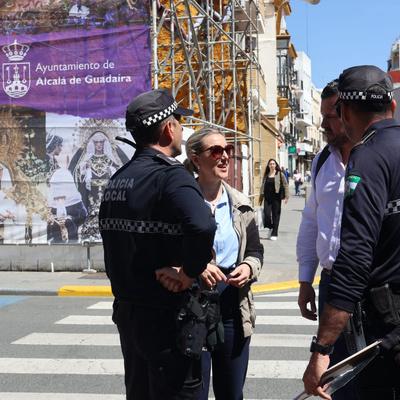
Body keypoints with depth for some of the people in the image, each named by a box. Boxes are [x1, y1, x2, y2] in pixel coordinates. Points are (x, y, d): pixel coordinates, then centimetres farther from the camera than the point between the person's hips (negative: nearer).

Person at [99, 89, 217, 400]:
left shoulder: (118, 179, 8)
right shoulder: (170, 175, -18)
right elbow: (203, 227, -36)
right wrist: (189, 274, -21)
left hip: (127, 312, 8)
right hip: (166, 316, -8)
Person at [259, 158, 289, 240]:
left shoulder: (280, 174, 0)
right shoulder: (266, 175, 10)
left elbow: (285, 185, -2)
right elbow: (263, 186, 14)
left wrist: (286, 196, -9)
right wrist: (261, 198, 12)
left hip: (276, 197, -2)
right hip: (267, 198, 2)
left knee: (276, 215, 2)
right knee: (267, 214, -8)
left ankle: (274, 234, 10)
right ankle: (270, 228, 21)